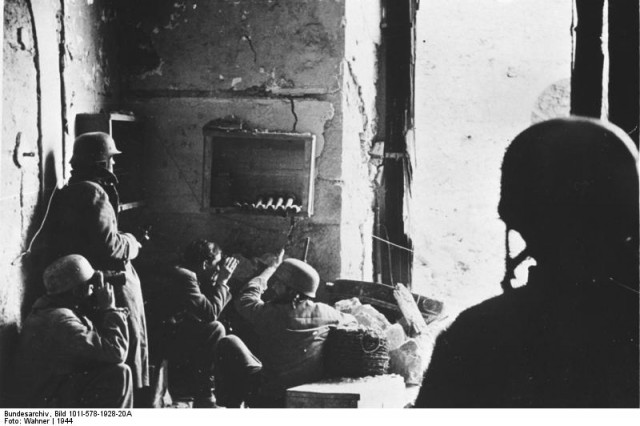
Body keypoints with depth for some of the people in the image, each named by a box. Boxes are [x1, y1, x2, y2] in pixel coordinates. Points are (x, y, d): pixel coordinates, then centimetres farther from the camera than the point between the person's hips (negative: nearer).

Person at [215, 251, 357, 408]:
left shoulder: (269, 314, -20)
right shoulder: (325, 312, -10)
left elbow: (245, 298, 2)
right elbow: (351, 322, 13)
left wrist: (271, 268, 13)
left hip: (269, 399, -5)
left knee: (229, 343, 11)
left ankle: (232, 405, 19)